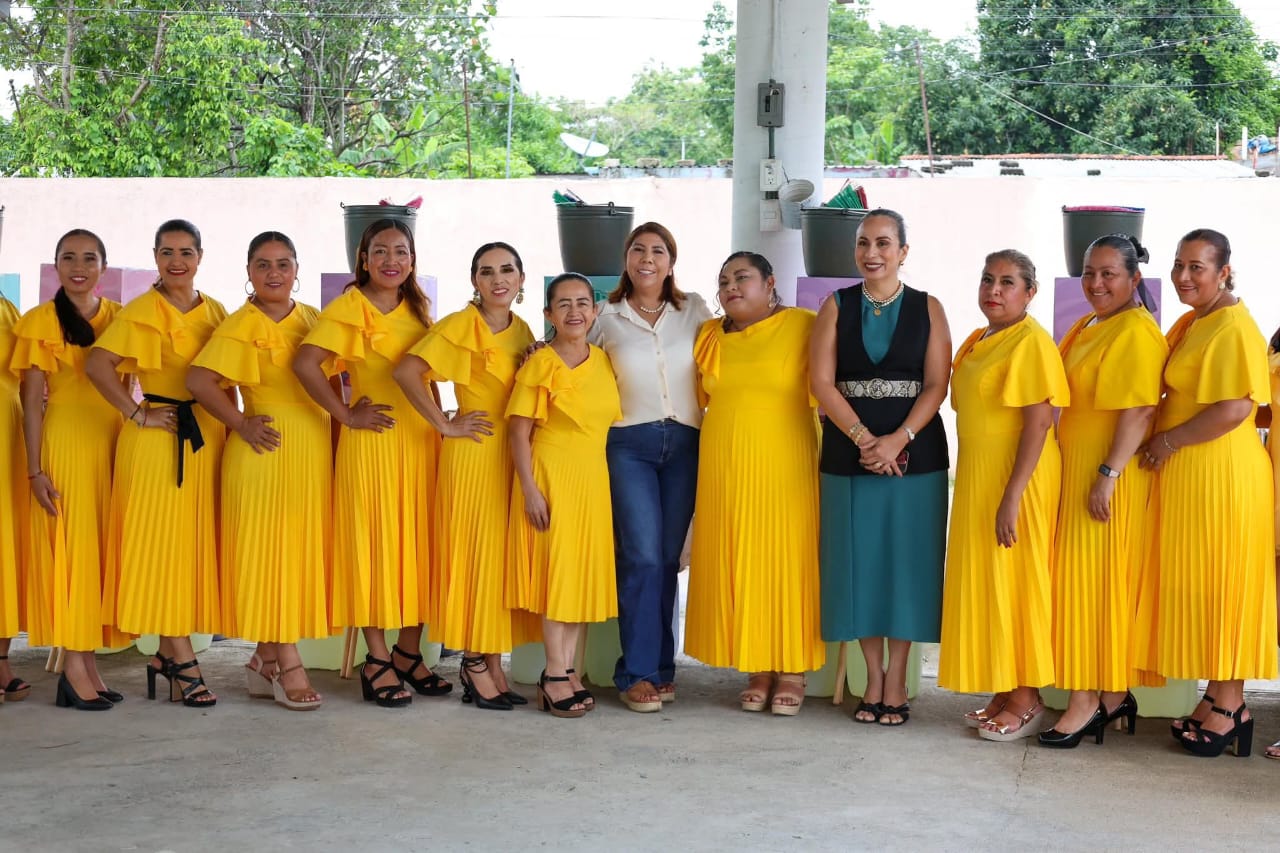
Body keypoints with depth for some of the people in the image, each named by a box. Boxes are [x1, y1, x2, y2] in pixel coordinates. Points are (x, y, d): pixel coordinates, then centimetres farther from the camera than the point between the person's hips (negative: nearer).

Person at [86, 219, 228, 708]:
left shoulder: (215, 312, 11)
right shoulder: (141, 312, -6)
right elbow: (97, 365, -17)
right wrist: (137, 414, -15)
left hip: (207, 437, 6)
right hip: (157, 439, -6)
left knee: (197, 542, 6)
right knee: (163, 541, -4)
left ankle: (169, 653, 17)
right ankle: (182, 662, 0)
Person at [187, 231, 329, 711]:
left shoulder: (311, 319, 12)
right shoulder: (242, 326, -6)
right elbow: (198, 380, -14)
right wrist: (241, 424, -11)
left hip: (313, 446, 6)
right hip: (267, 448, -6)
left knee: (303, 548, 7)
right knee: (270, 549, -3)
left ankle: (265, 660, 17)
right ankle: (287, 664, 2)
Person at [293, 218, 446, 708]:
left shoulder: (417, 309, 14)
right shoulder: (349, 307, -6)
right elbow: (305, 364, -18)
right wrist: (347, 416, -13)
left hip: (422, 438, 6)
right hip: (373, 442, -6)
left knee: (419, 543, 8)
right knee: (374, 542, -1)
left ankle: (408, 653, 19)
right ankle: (377, 662, 7)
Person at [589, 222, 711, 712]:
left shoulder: (694, 311, 7)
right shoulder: (607, 317, 6)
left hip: (685, 444, 2)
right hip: (630, 445, -1)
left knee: (668, 559, 5)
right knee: (643, 557, -10)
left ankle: (660, 667, 16)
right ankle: (639, 673, -3)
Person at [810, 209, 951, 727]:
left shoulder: (927, 309, 4)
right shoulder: (837, 307, 6)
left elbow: (936, 385, -4)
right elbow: (822, 382, -2)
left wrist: (899, 439, -17)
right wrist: (864, 438, -14)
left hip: (914, 451, -1)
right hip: (848, 451, 1)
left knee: (905, 559, 0)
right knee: (859, 559, 3)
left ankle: (896, 680, 10)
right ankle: (873, 678, 14)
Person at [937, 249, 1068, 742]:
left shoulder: (1031, 342, -13)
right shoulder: (976, 342, 12)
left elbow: (1039, 422, -19)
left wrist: (1012, 496, -23)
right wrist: (977, 485, 13)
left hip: (1016, 477, -8)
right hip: (977, 475, 9)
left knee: (1015, 582, -2)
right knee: (984, 584, 11)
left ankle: (1027, 701, 8)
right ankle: (1004, 693, 21)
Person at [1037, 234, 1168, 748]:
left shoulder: (1136, 331, -13)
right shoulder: (1085, 328, 16)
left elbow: (1140, 411, -21)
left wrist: (1108, 475, -24)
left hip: (1109, 477, -9)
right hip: (1075, 471, 9)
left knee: (1092, 580, -6)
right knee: (1082, 579, 10)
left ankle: (1088, 700, 0)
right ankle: (1113, 696, 17)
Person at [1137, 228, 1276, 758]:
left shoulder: (1233, 328, -14)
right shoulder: (1187, 324, 15)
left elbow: (1235, 409, -22)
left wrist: (1169, 441, -15)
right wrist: (1163, 442, 8)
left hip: (1221, 475, -9)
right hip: (1184, 476, 9)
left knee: (1222, 587, -2)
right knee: (1196, 587, 11)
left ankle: (1228, 707, 7)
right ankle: (1221, 698, 18)